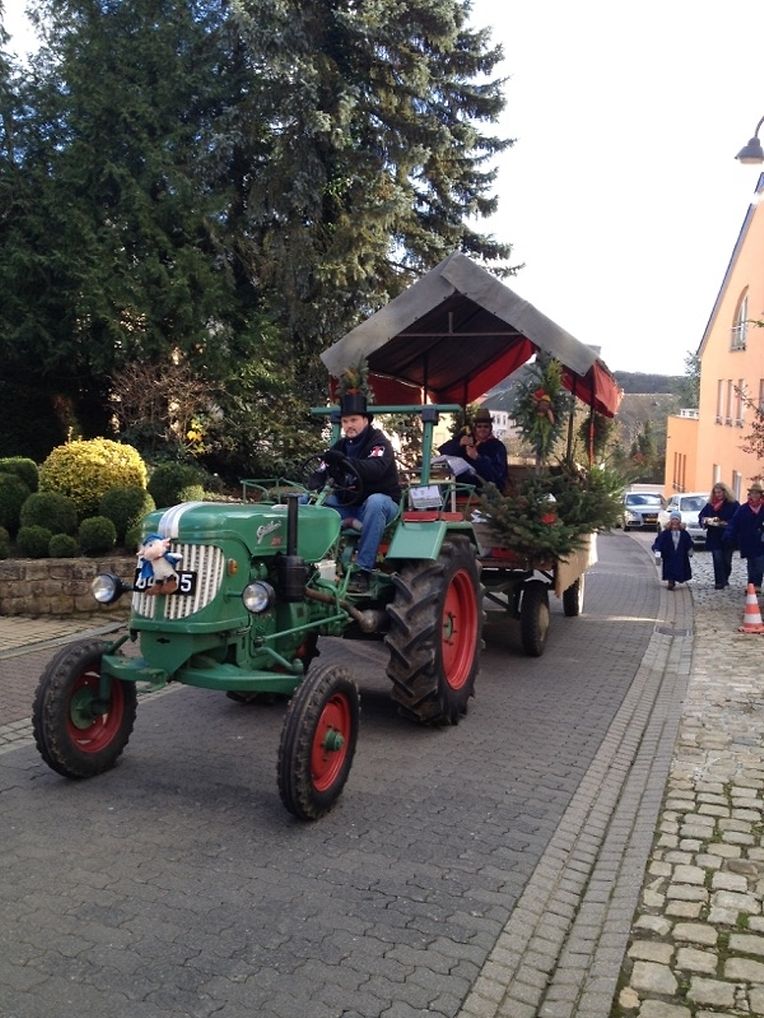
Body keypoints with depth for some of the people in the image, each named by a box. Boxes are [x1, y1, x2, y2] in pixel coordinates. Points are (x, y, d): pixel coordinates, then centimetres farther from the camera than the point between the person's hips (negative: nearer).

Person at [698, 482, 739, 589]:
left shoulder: (733, 504, -3)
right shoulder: (710, 505, 6)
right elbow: (701, 516, 10)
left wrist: (725, 523, -23)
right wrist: (705, 520, -12)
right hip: (714, 537, 1)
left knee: (727, 560, 9)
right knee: (717, 560, -4)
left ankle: (725, 579, 30)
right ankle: (719, 582, -1)